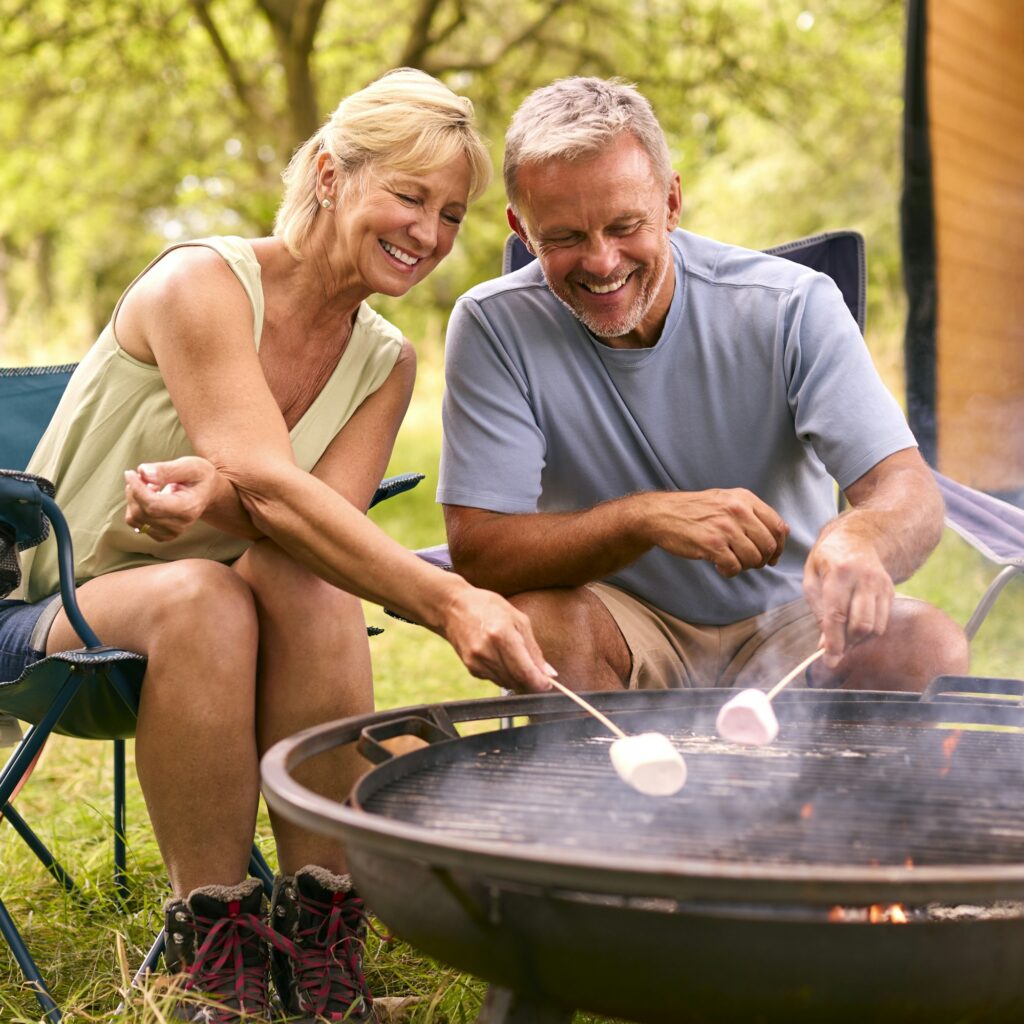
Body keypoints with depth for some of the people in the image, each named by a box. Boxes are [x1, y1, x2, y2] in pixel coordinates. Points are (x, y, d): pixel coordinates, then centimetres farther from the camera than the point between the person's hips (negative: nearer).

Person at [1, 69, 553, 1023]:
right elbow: (270, 487, -31)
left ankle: (318, 935, -24)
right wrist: (446, 600, -44)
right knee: (204, 595, -37)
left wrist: (212, 498, -39)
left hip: (220, 612, 4)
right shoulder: (199, 283, -18)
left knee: (309, 582, -31)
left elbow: (321, 516, -16)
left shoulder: (386, 363, 1)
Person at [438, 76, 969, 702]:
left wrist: (857, 540, -45)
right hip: (624, 635, 0)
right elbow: (477, 552, -17)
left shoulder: (792, 307, -13)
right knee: (534, 619, -32)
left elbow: (910, 492, -19)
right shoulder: (494, 326, -13)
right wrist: (646, 516, -33)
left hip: (784, 626, 1)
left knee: (930, 645, -27)